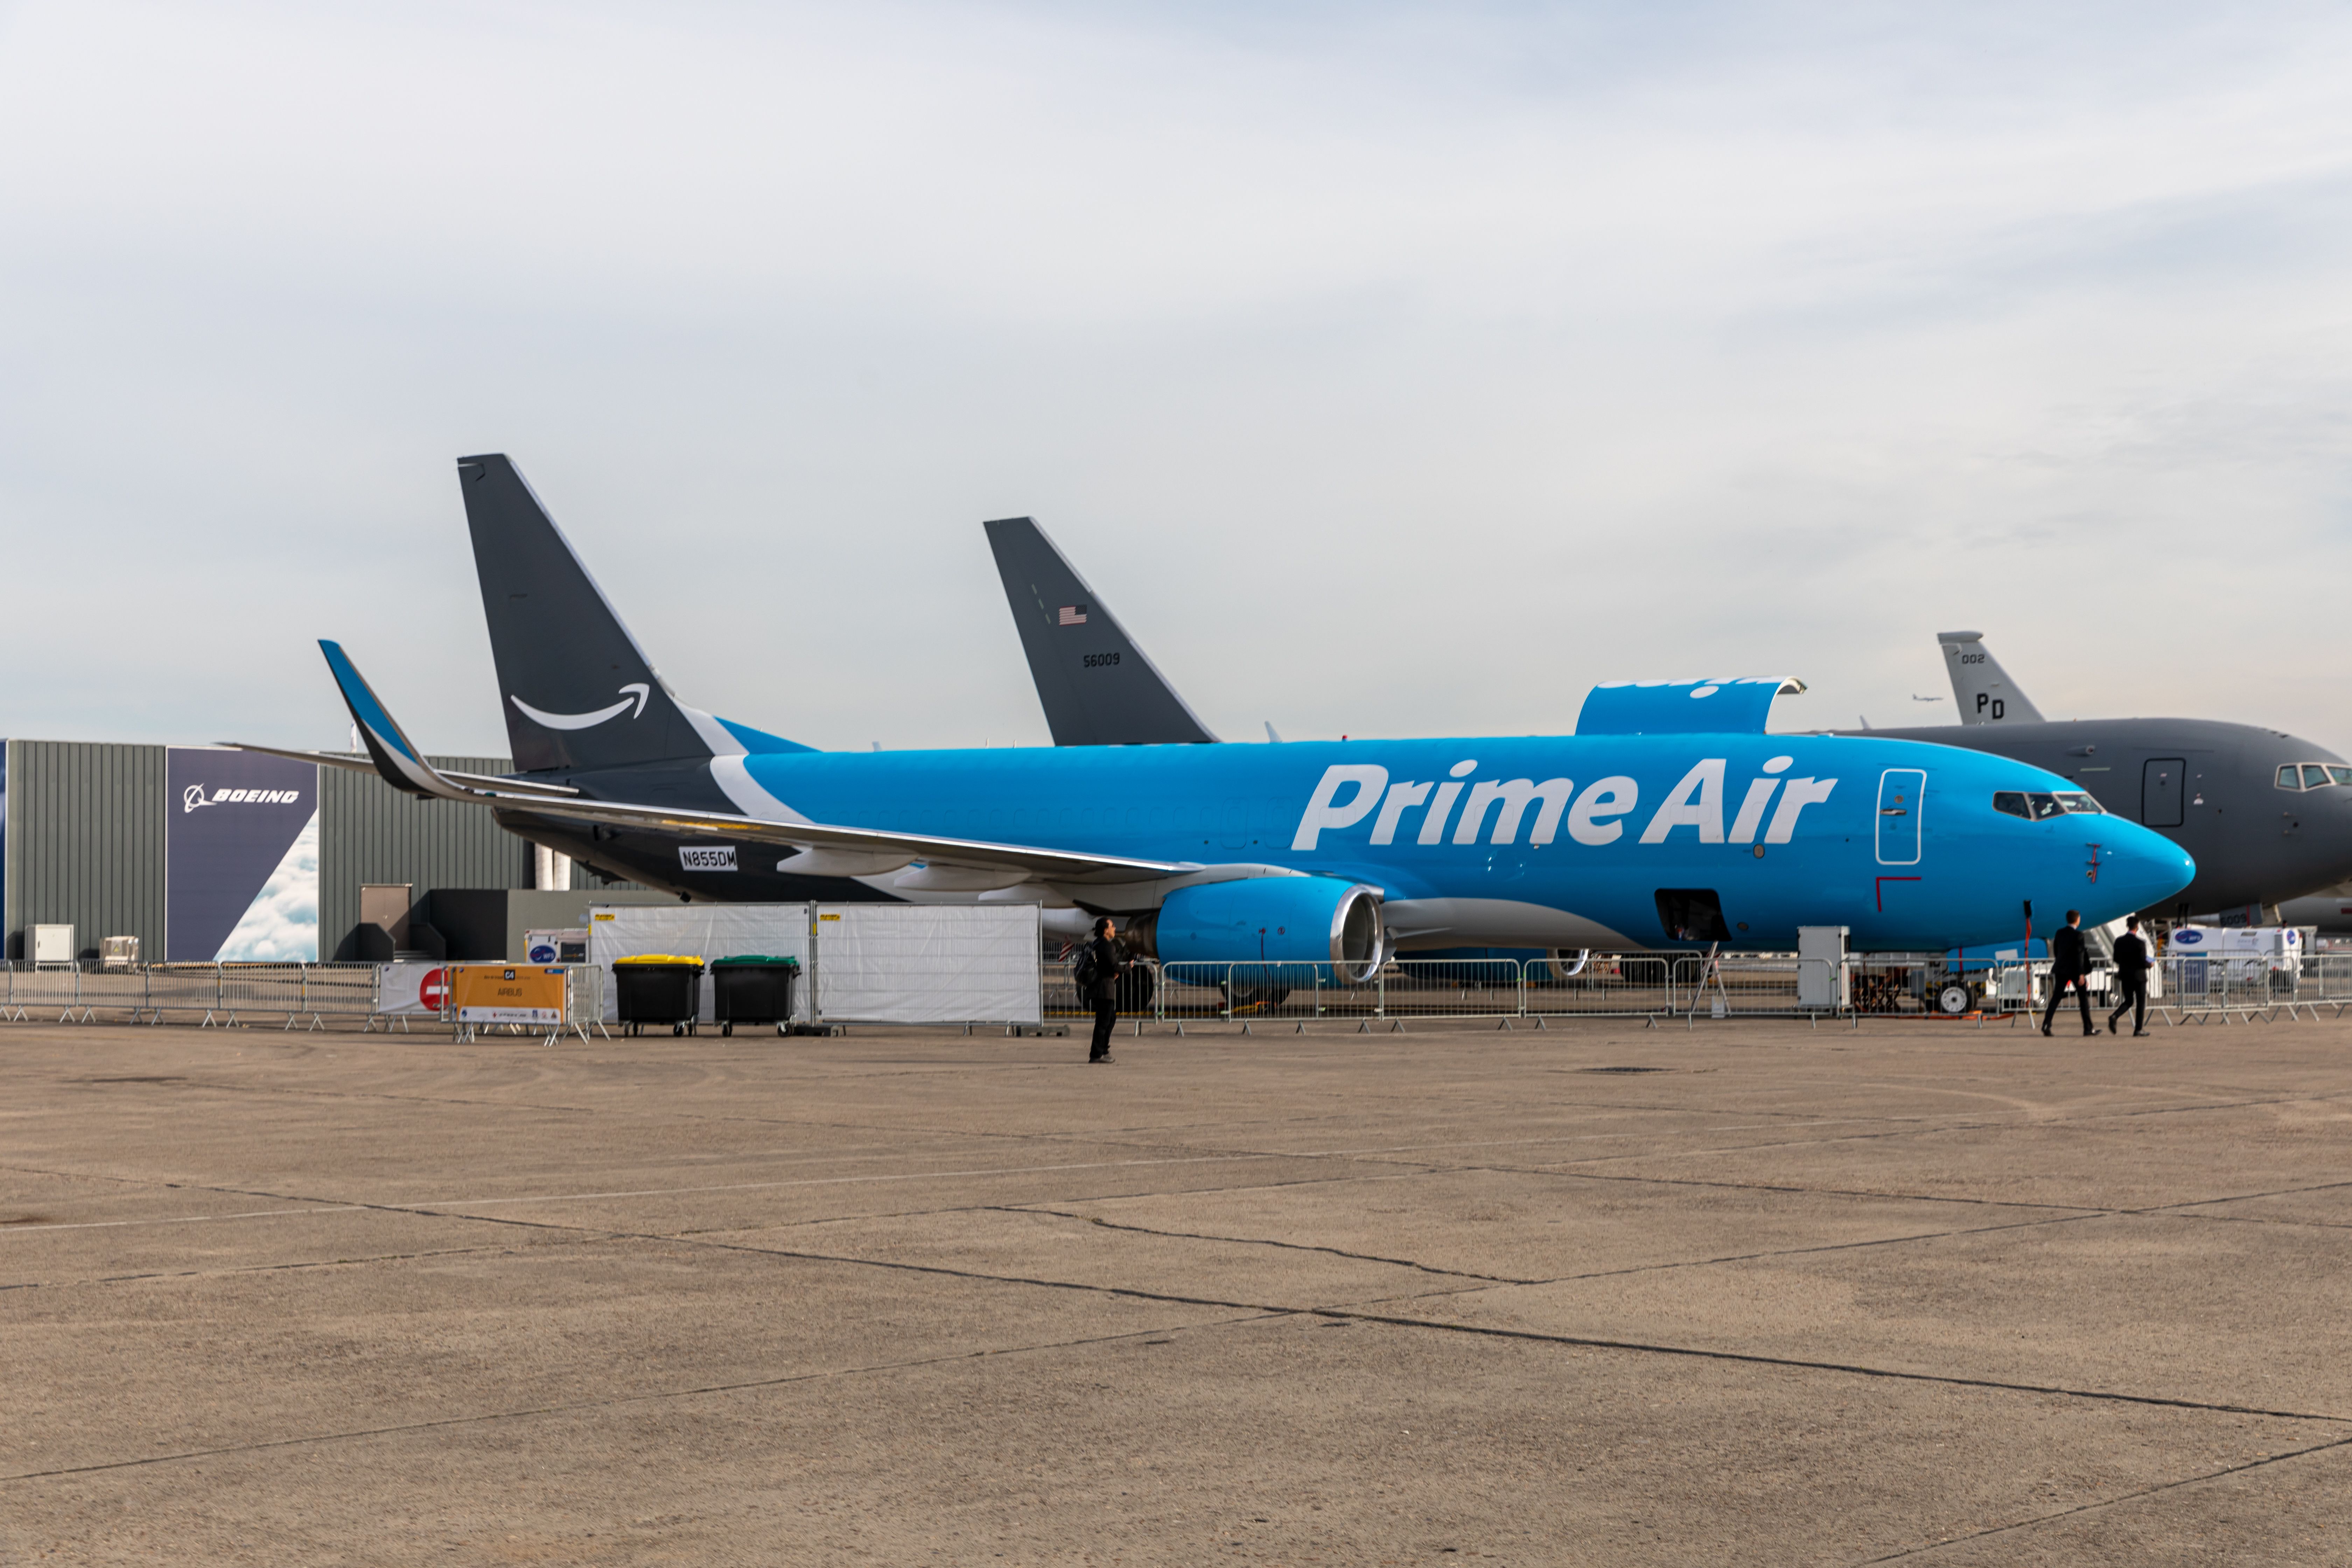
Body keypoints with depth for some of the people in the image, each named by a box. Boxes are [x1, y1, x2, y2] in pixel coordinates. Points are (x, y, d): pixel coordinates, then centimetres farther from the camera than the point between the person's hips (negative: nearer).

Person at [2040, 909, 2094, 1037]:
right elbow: (2079, 955, -16)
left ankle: (2046, 1024, -15)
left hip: (2061, 969, 5)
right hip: (2075, 970, -5)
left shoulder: (2060, 933, 6)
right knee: (2084, 998, 9)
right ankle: (2088, 1028, 12)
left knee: (2056, 997, 1)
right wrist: (2081, 974, -16)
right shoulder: (2078, 935, -12)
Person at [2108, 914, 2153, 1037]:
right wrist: (2150, 965, 3)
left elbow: (2116, 959, 5)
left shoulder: (2119, 941, -2)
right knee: (2141, 1003, 9)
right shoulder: (2140, 943, -17)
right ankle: (2138, 1029, 9)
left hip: (2125, 976, 5)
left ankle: (2114, 1016, -11)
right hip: (2139, 976, -5)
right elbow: (2143, 962, -17)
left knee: (2129, 1001, 16)